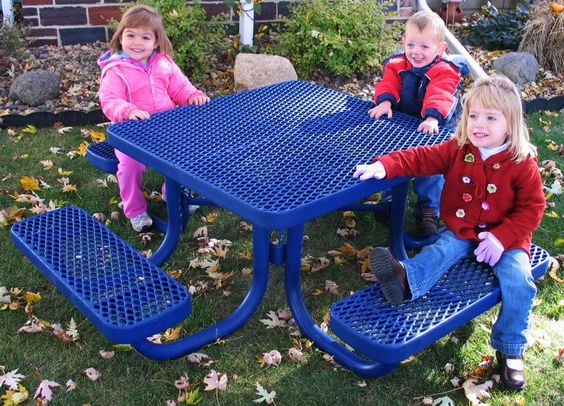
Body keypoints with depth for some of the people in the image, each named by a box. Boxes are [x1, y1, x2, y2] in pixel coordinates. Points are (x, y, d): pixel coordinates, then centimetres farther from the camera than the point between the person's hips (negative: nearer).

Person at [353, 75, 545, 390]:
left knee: (519, 281, -20)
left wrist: (502, 236, -21)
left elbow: (532, 207, -7)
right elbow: (421, 158, -13)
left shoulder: (522, 163, -9)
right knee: (440, 252, -26)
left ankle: (510, 349, -7)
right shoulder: (457, 149, -3)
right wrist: (385, 166, -31)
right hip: (461, 231, 2)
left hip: (505, 237, -2)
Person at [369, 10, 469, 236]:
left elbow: (440, 96, -29)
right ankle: (390, 197, 20)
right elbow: (388, 84, -7)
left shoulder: (444, 71, -15)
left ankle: (427, 209, -4)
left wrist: (432, 118, -47)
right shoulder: (397, 65, 0)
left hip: (432, 127, -4)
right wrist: (385, 101, -30)